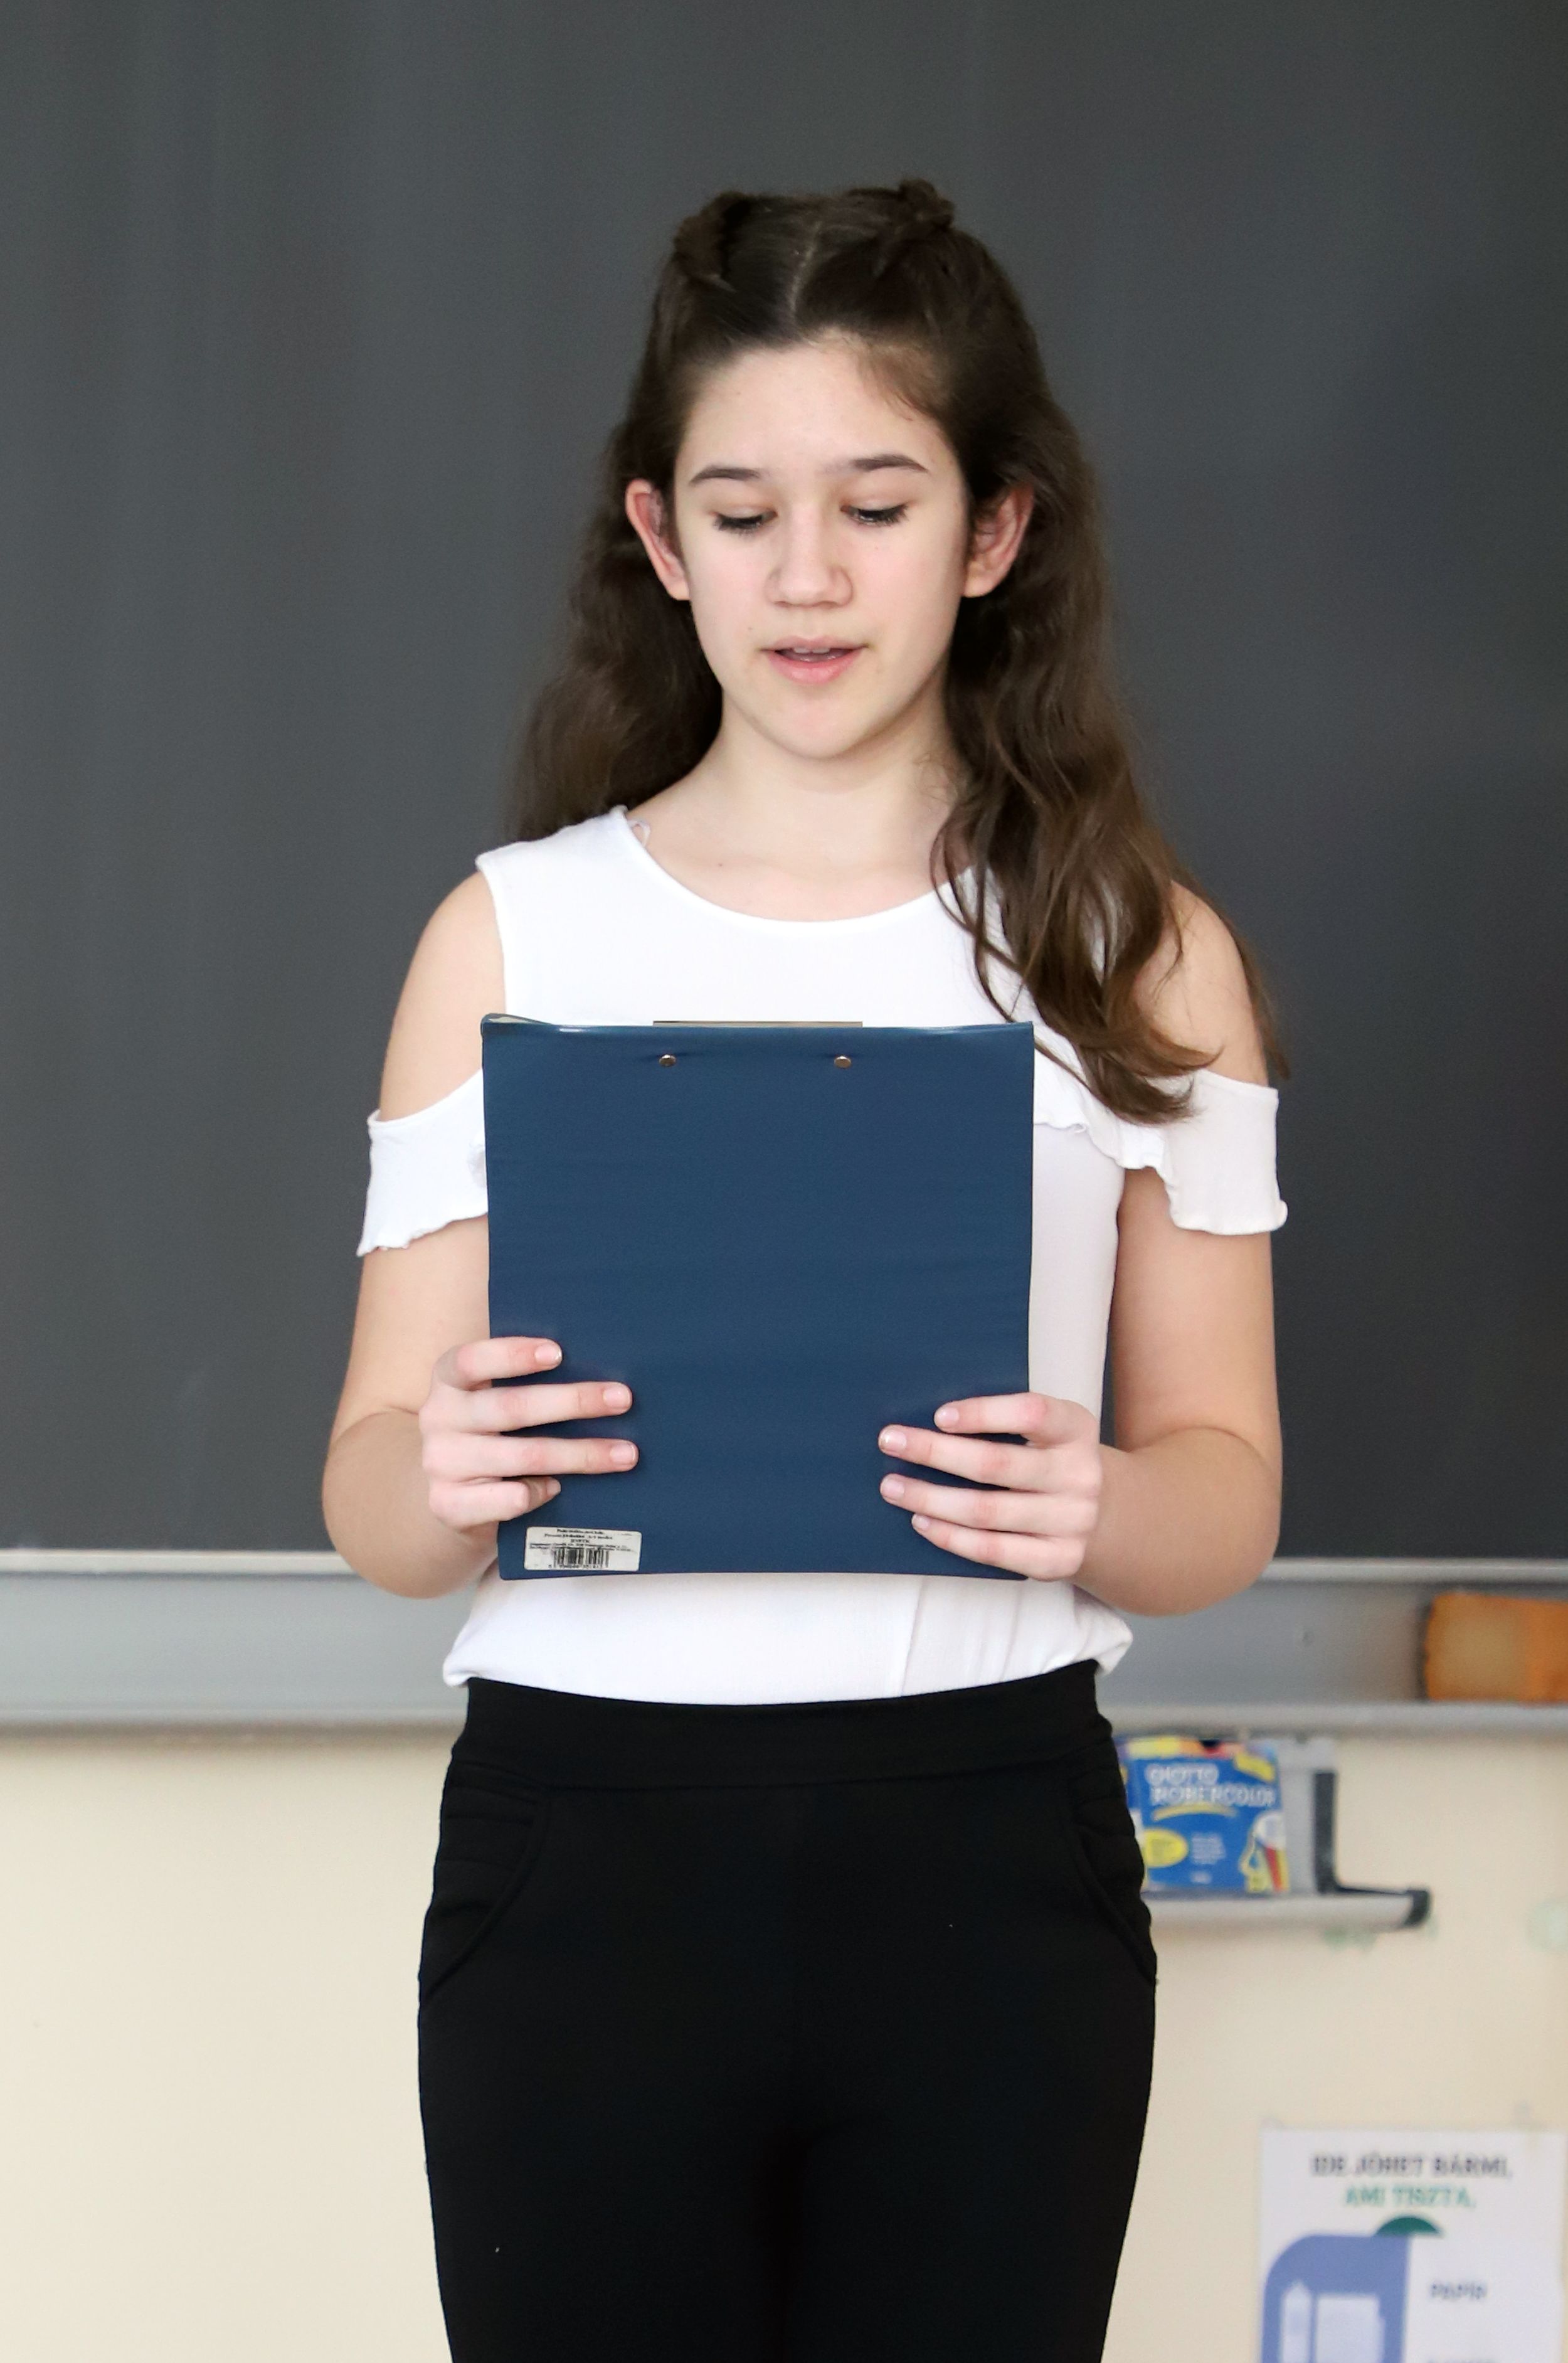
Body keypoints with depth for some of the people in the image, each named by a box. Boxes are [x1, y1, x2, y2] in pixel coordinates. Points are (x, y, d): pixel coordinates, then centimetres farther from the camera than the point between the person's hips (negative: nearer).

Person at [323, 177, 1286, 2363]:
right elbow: (370, 1498, 4)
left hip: (990, 1849, 0)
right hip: (586, 1835, 0)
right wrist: (441, 1480, -19)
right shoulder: (513, 935, 6)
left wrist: (1099, 1511, -18)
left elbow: (1230, 1492, 5)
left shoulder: (1139, 954, 6)